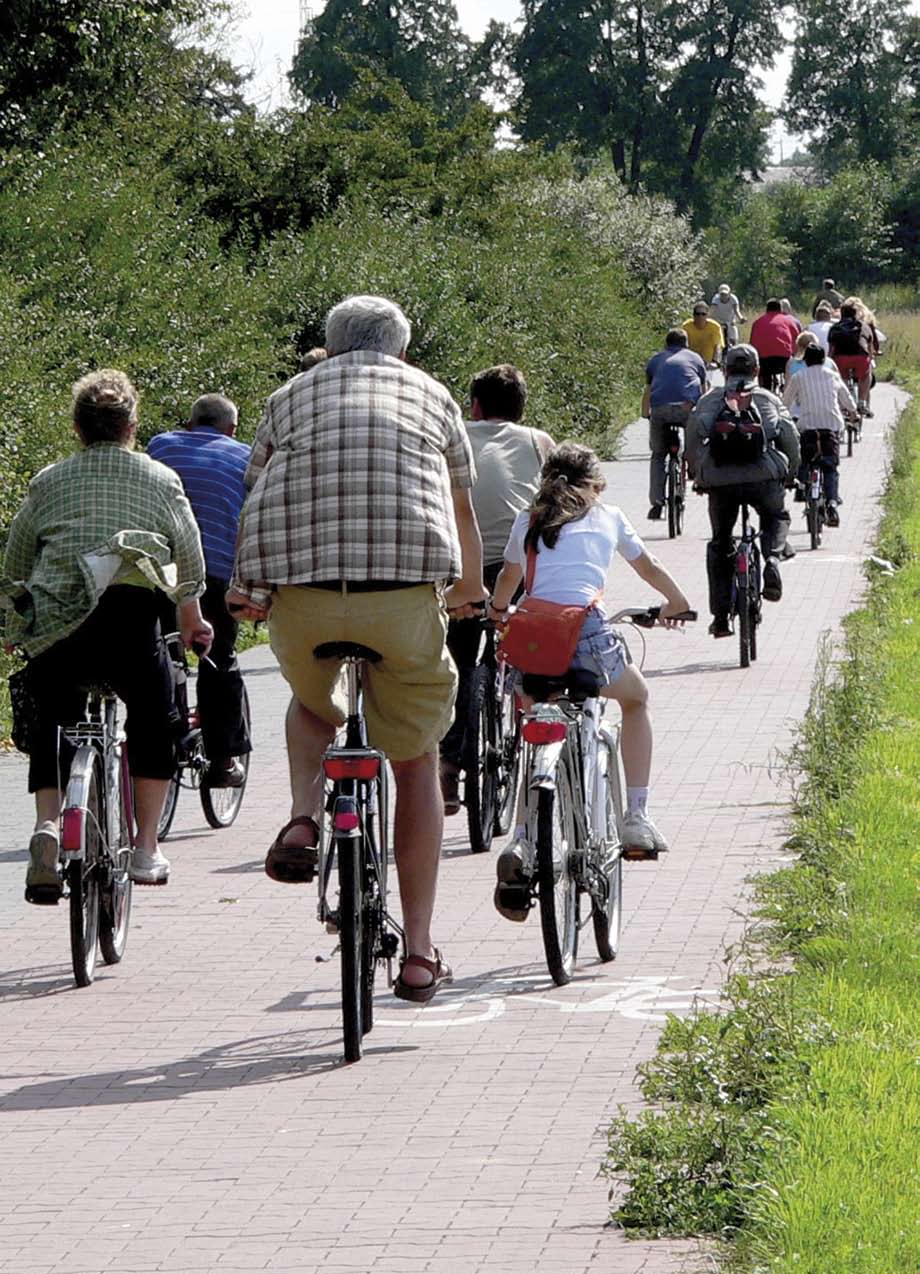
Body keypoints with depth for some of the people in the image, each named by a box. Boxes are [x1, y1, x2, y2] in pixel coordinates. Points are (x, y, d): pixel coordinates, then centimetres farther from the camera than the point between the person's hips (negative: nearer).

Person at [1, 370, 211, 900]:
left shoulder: (48, 482, 16)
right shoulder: (161, 479, 13)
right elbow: (191, 560, 17)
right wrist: (192, 617, 33)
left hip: (53, 622, 1)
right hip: (131, 617, -1)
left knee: (52, 729, 17)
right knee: (154, 722, 20)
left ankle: (47, 825, -8)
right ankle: (147, 850, 15)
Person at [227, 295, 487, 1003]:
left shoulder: (292, 396, 21)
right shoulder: (430, 395, 22)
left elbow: (258, 500, 27)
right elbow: (462, 512, 34)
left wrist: (248, 588, 42)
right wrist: (470, 592, 52)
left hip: (299, 592, 1)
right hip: (405, 594, -1)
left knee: (313, 703, 33)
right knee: (415, 761, 14)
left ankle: (304, 819, 4)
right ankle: (419, 951, 13)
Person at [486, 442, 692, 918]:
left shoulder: (528, 522, 22)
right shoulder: (608, 517, 19)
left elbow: (508, 575, 40)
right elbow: (648, 567, 36)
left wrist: (498, 609, 63)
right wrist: (676, 602, 56)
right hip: (586, 633, -1)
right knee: (636, 697, 29)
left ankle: (522, 843, -1)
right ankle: (636, 817, 21)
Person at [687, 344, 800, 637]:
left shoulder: (709, 400, 18)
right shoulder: (768, 399, 17)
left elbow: (692, 441, 9)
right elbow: (791, 439, 12)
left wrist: (699, 476, 21)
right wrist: (789, 474, 26)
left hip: (720, 480, 0)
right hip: (763, 478, 0)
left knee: (719, 544, 17)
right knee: (776, 517, 30)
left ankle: (720, 617, 9)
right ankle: (772, 559, -1)